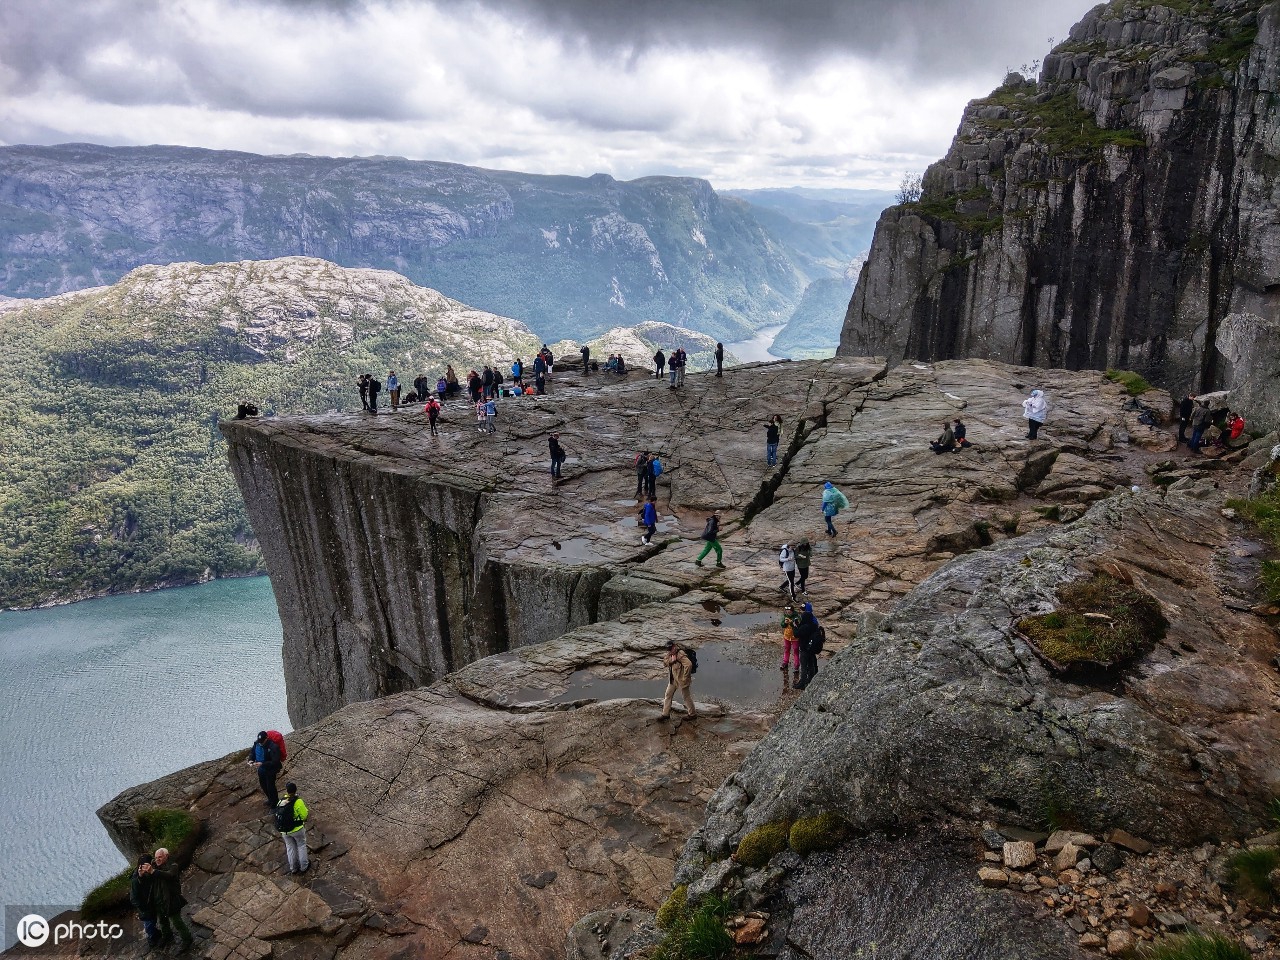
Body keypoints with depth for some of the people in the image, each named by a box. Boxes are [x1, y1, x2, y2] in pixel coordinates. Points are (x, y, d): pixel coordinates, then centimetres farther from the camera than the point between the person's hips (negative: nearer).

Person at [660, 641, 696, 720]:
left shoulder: (680, 654, -24)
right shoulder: (669, 654, 4)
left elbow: (689, 664, -34)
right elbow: (664, 663, -1)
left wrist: (685, 677, -26)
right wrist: (671, 660, -20)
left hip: (681, 680, -8)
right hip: (672, 680, 8)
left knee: (686, 697, 6)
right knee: (668, 696, 12)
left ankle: (692, 714, 22)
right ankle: (666, 714, 23)